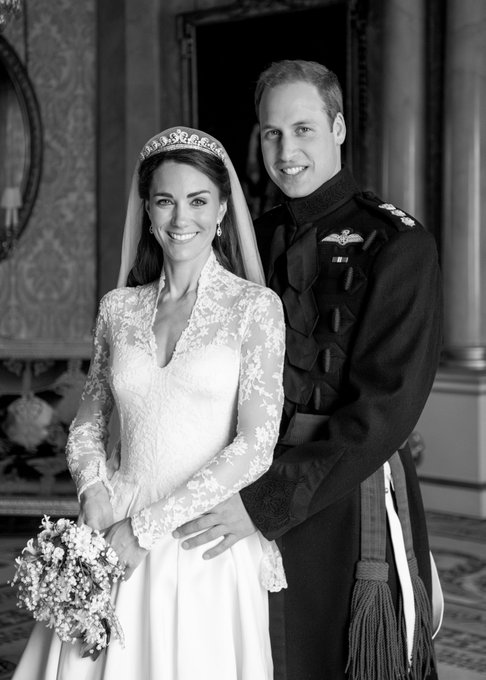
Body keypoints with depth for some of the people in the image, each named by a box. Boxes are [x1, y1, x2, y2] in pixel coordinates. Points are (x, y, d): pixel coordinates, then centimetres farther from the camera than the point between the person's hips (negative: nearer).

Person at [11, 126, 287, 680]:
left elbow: (255, 446, -10)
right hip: (115, 548, 3)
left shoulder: (255, 305, -4)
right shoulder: (118, 307, 7)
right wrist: (94, 491, -5)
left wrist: (145, 528, -11)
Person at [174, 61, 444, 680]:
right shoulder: (252, 240, 9)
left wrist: (265, 501, -21)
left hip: (352, 504, -5)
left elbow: (385, 408, -17)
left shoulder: (397, 244, -9)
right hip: (253, 505, 5)